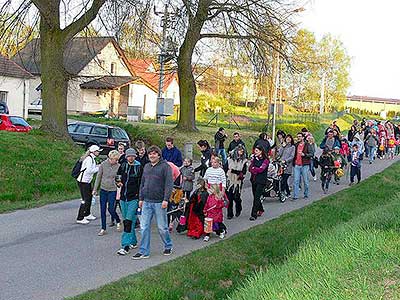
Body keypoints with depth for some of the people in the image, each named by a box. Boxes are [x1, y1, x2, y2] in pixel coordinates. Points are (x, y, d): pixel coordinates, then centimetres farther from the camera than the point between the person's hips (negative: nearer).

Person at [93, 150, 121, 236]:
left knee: (111, 209, -4)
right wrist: (95, 189, 4)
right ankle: (103, 229, 15)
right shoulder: (103, 164, -4)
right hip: (103, 190, 2)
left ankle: (118, 221, 25)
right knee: (102, 210, 4)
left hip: (112, 190, -2)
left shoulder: (118, 166, -7)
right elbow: (98, 177, 3)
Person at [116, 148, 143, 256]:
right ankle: (133, 242, 26)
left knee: (129, 221, -11)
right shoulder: (123, 166, 9)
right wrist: (118, 182, 2)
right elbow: (117, 177, 24)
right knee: (126, 221, 12)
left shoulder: (139, 167, -3)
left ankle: (126, 246, -11)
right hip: (123, 197, 6)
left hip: (134, 198, -6)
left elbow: (142, 183, -1)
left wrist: (140, 197, -8)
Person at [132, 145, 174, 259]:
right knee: (144, 227, 4)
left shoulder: (165, 166, -6)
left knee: (162, 227, 5)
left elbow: (169, 184, -12)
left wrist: (166, 199, -18)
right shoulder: (146, 166, 14)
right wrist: (141, 198, 14)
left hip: (159, 202, -6)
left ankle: (168, 246, 26)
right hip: (147, 202, 6)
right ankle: (144, 252, 10)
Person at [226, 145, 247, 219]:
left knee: (236, 197, -5)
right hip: (229, 181, 1)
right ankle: (230, 214, 8)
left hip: (238, 182, -1)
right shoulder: (230, 159, 7)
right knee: (229, 198, -3)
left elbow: (244, 172, -1)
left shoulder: (244, 161, 5)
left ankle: (238, 210, 26)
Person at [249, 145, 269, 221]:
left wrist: (253, 168, -5)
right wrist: (256, 170, -13)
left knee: (256, 197, -10)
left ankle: (254, 214, -9)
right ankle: (260, 210, 34)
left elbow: (261, 169, -17)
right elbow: (250, 169, 2)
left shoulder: (265, 160, -6)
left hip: (261, 181, -6)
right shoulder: (254, 158, 10)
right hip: (254, 180, 6)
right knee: (255, 197, 13)